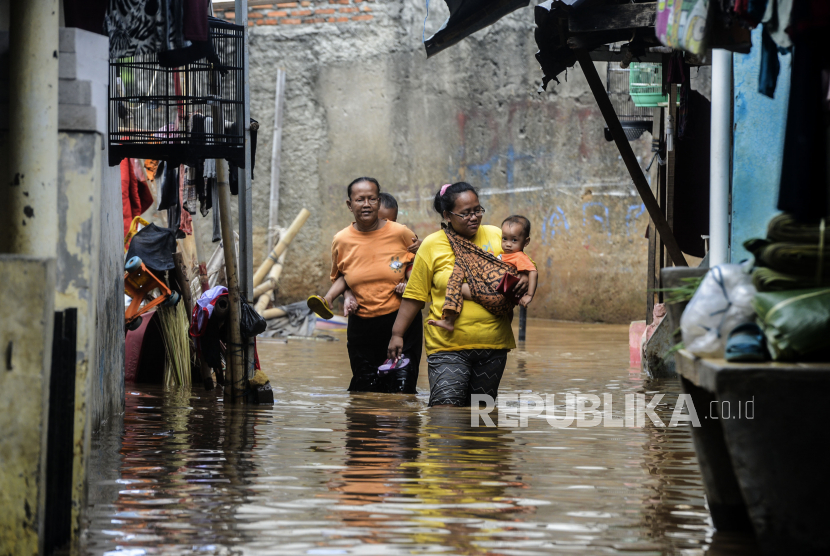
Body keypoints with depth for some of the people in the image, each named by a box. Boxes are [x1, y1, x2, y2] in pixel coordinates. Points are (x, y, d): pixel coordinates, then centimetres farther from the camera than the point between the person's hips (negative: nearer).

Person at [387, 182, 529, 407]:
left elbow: (523, 267, 20)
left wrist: (523, 279, -3)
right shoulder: (432, 246, 0)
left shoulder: (497, 236, 8)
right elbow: (414, 296, 4)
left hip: (492, 346, 3)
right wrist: (397, 334, 1)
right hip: (447, 346, -3)